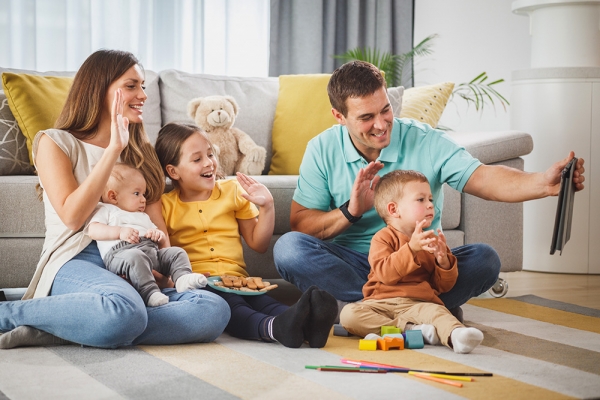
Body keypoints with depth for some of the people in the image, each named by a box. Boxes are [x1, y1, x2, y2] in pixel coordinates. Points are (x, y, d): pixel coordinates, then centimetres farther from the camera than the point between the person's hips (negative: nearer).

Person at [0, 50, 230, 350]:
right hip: (75, 263, -6)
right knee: (125, 311, -43)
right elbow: (72, 217, -7)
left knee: (215, 310, -27)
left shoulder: (141, 150, 24)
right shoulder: (55, 143, 8)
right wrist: (114, 149, -8)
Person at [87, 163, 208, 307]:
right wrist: (119, 231, -13)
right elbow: (93, 230, 1)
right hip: (120, 251, -7)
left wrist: (159, 235, 11)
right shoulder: (105, 210, 21)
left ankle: (183, 277, -30)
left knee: (177, 252, -8)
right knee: (134, 257, -38)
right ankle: (149, 292, -49)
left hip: (152, 251, 7)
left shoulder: (143, 217, 41)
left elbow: (162, 241, 38)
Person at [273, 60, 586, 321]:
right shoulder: (322, 150, -1)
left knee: (483, 259, -26)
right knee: (289, 248, -29)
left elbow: (481, 178, -19)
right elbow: (299, 225, -4)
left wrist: (543, 183, -37)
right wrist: (350, 212, -21)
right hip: (352, 266, 1)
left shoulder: (425, 141, -6)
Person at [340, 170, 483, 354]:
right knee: (349, 314, -29)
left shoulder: (431, 241, 18)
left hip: (418, 304, 1)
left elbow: (443, 286, 15)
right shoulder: (383, 238, 4)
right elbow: (385, 273, -15)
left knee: (436, 312, -33)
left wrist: (444, 261, -6)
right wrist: (411, 248, -25)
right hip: (381, 302, -1)